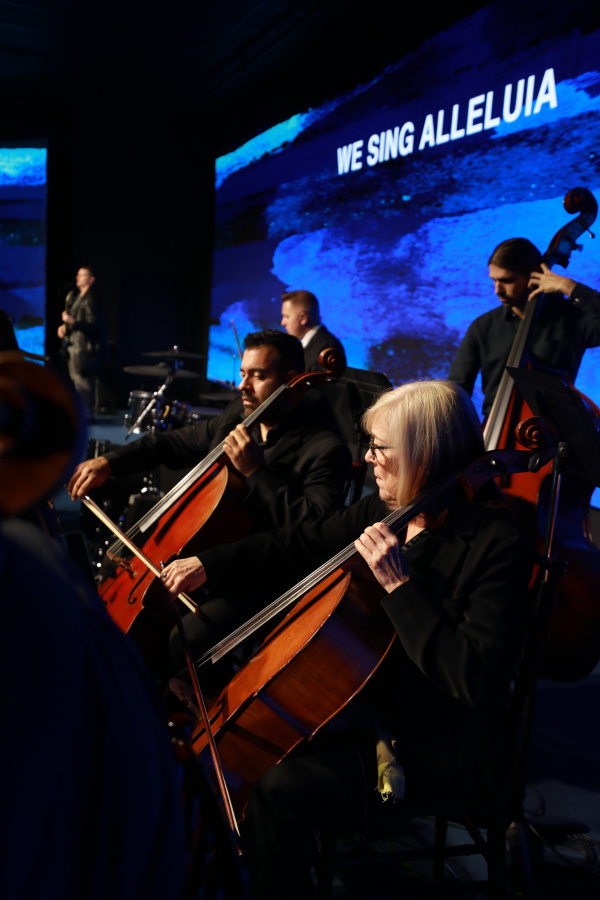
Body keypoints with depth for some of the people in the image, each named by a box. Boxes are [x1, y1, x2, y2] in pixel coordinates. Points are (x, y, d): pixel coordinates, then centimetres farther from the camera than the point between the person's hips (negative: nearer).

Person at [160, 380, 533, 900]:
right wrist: (208, 565, 6)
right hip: (367, 699, 8)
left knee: (278, 790, -22)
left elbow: (475, 678, -30)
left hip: (437, 747, -8)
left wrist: (400, 584, -32)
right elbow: (301, 545, 11)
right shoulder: (386, 510, -1)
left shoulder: (496, 544, -23)